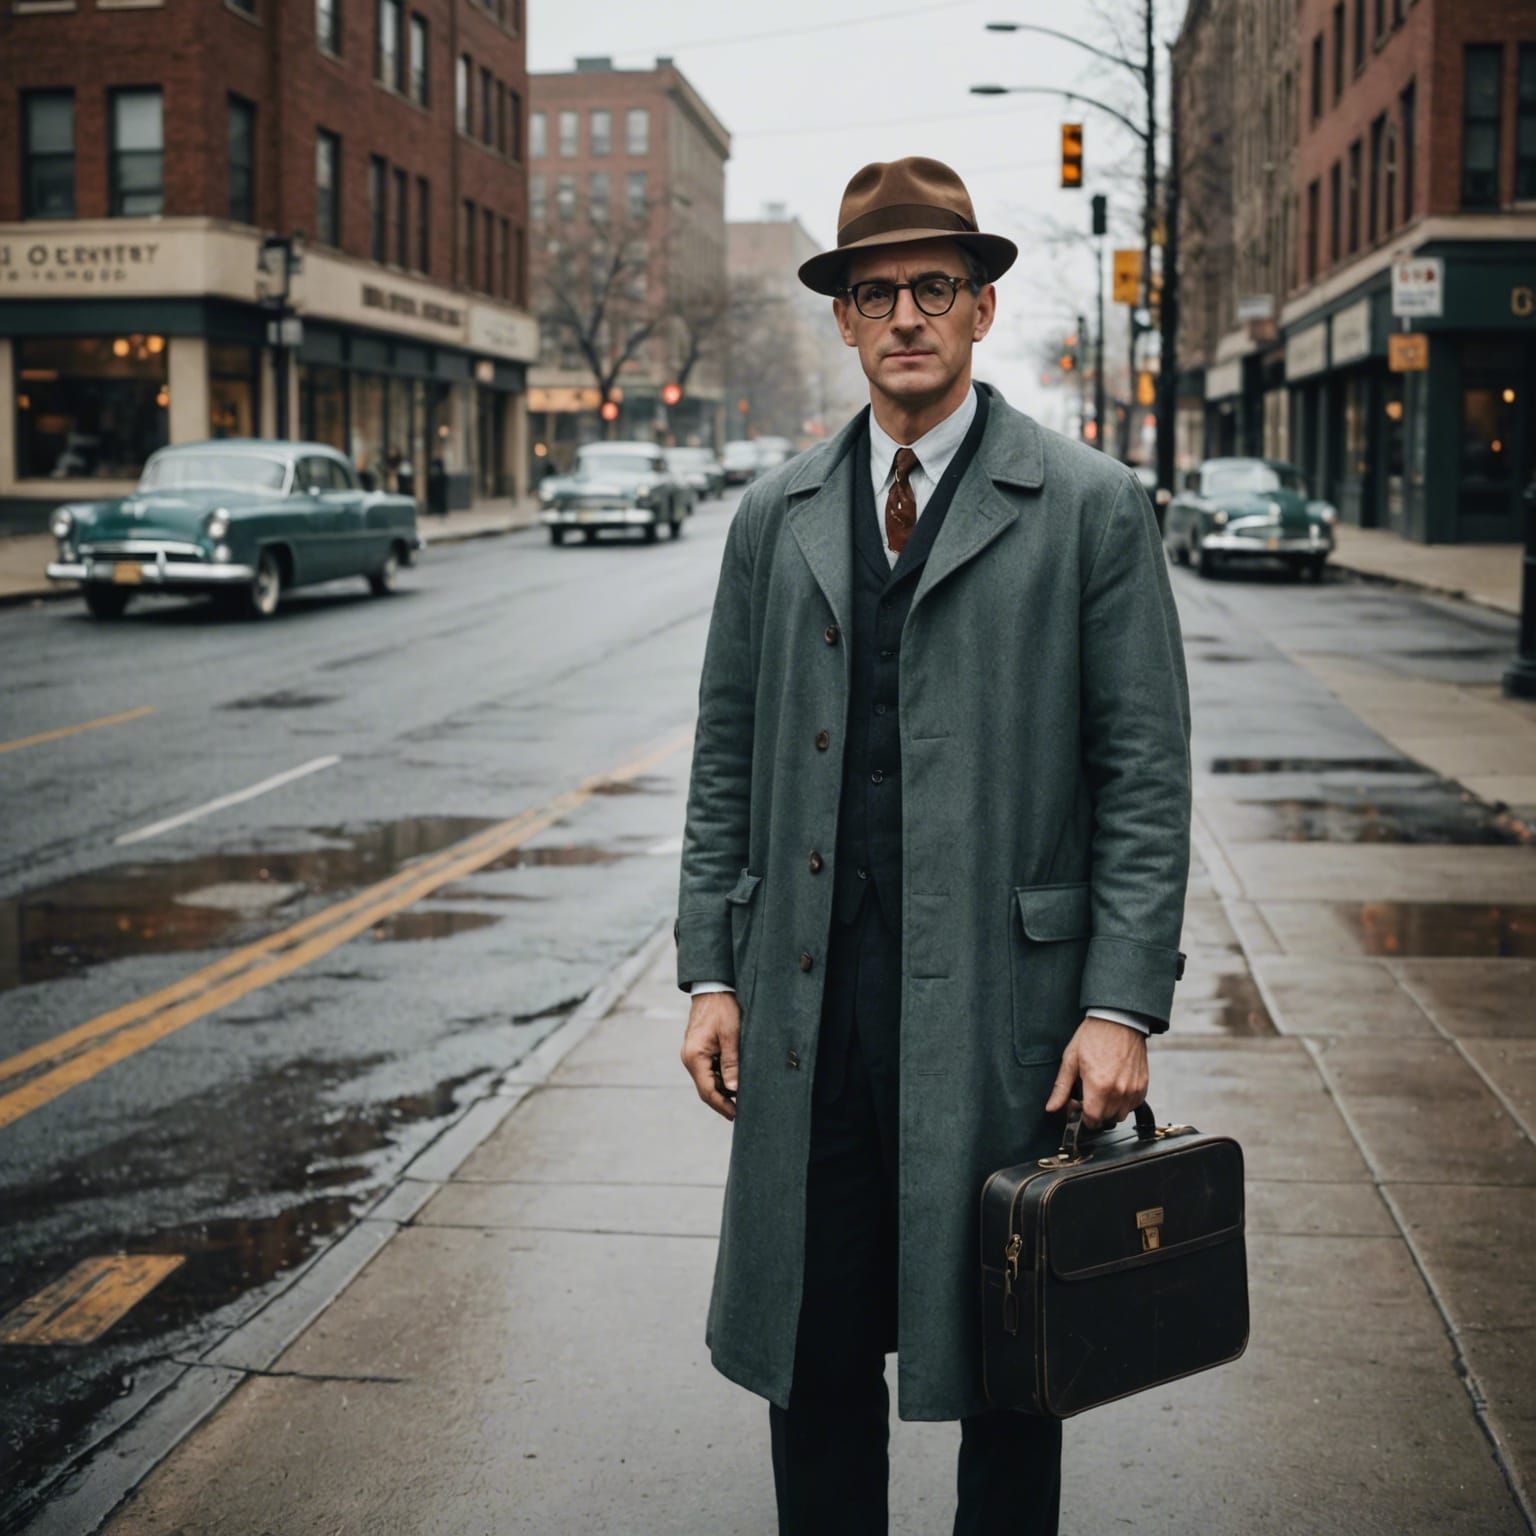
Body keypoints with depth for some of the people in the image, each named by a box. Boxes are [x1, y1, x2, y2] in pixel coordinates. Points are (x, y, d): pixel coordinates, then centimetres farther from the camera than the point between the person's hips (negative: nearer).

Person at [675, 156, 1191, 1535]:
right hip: (807, 1002, 3)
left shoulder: (1091, 508, -1)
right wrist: (710, 971, 5)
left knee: (1008, 1364, 11)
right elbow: (726, 761, 12)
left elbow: (1147, 775, -4)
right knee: (814, 1352, 11)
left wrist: (1123, 1007, -11)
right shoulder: (776, 516, 10)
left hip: (1003, 1002, -3)